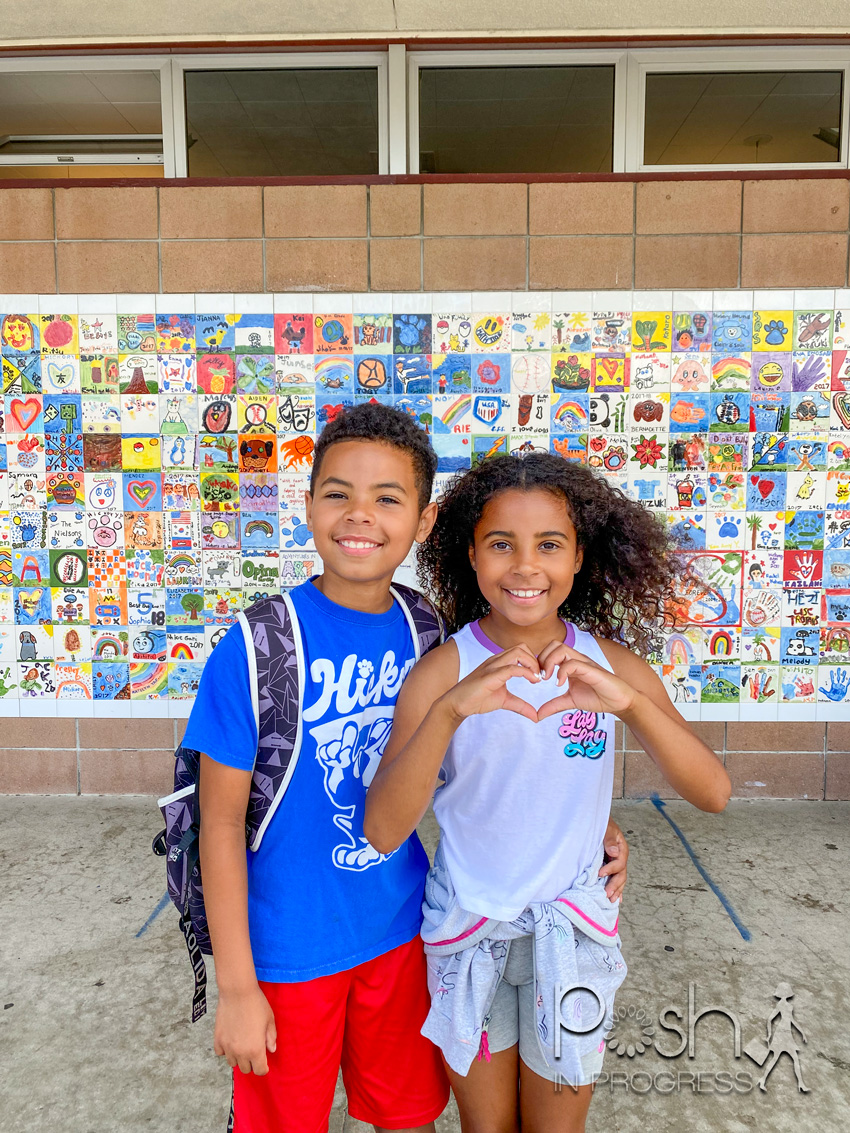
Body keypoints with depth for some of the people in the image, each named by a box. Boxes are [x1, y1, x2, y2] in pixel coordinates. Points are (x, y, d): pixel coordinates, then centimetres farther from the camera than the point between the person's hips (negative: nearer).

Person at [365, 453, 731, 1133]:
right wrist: (450, 710, -42)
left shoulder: (612, 665, -11)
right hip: (468, 926, -1)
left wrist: (629, 701, -37)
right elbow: (383, 832, -27)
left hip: (572, 927, 2)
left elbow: (713, 794, -18)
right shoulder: (441, 672, -19)